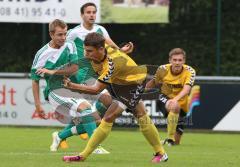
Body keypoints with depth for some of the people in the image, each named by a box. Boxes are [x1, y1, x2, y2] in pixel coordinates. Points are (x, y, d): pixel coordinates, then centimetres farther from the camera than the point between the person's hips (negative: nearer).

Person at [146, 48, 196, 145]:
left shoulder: (190, 72, -21)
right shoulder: (163, 70, -15)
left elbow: (186, 89, -38)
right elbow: (154, 83, 6)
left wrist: (176, 99, -55)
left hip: (182, 104, 1)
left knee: (176, 142, 4)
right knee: (175, 106, -41)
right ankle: (170, 137, -29)